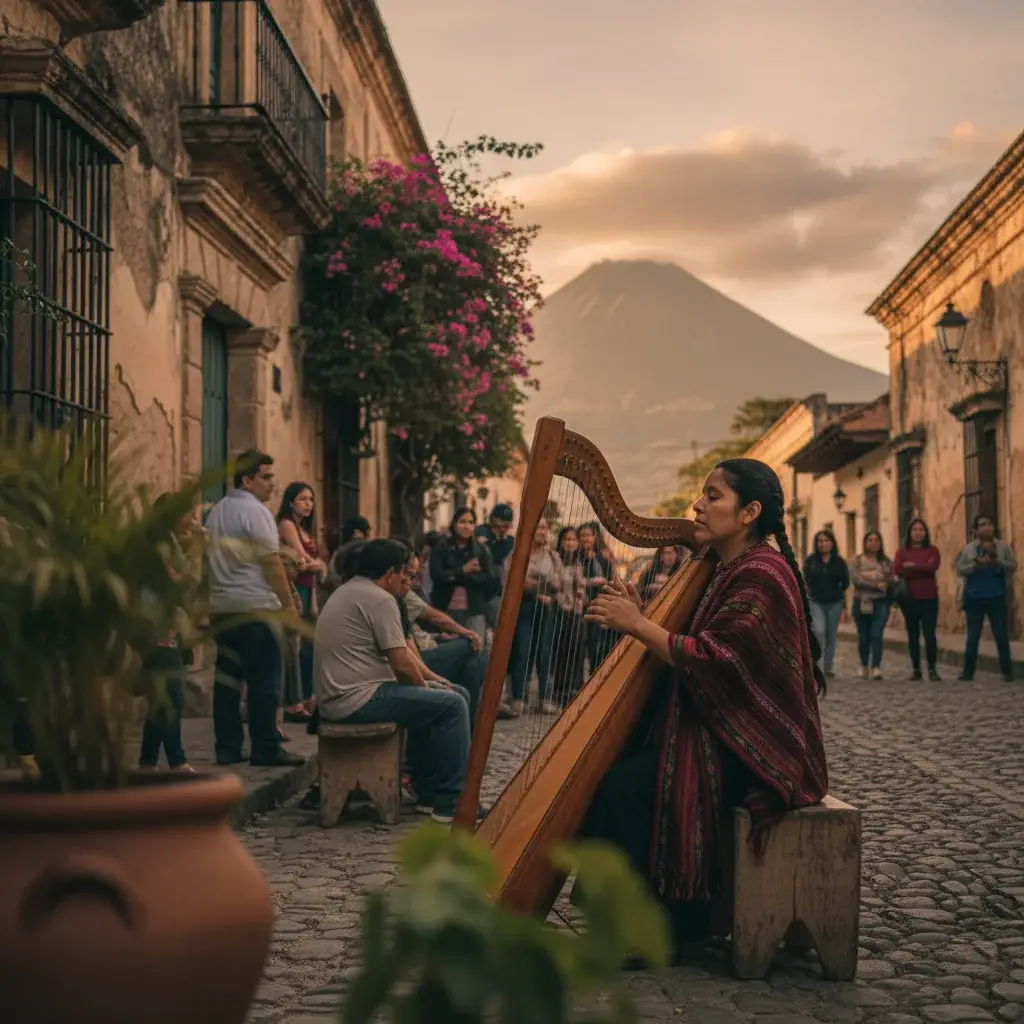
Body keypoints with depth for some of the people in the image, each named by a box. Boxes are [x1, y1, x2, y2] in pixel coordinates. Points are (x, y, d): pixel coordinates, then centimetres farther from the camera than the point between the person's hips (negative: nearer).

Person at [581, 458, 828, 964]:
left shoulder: (762, 576, -16)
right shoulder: (723, 571, 15)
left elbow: (711, 660, -25)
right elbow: (680, 652, 13)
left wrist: (637, 625, -20)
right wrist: (638, 615, -1)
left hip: (751, 746, -10)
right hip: (716, 728, 10)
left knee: (626, 786, -23)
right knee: (609, 766, -5)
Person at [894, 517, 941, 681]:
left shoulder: (932, 550, 6)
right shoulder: (902, 551, 7)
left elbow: (933, 566, -15)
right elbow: (897, 569, -11)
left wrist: (911, 566, -10)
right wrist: (922, 570, -12)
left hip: (929, 598, -1)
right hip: (909, 598, 1)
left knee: (929, 634, -8)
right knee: (913, 634, 6)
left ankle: (932, 669, 1)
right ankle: (916, 669, 12)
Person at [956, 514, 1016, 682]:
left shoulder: (1003, 547, 4)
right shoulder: (969, 549, 5)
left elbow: (1013, 566, -2)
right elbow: (960, 569, -1)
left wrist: (997, 562, -19)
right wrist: (976, 564, -17)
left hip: (996, 598, -1)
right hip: (974, 598, 1)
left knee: (1001, 634, -1)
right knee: (973, 635, 4)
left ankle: (1007, 671, 6)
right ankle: (968, 671, 7)